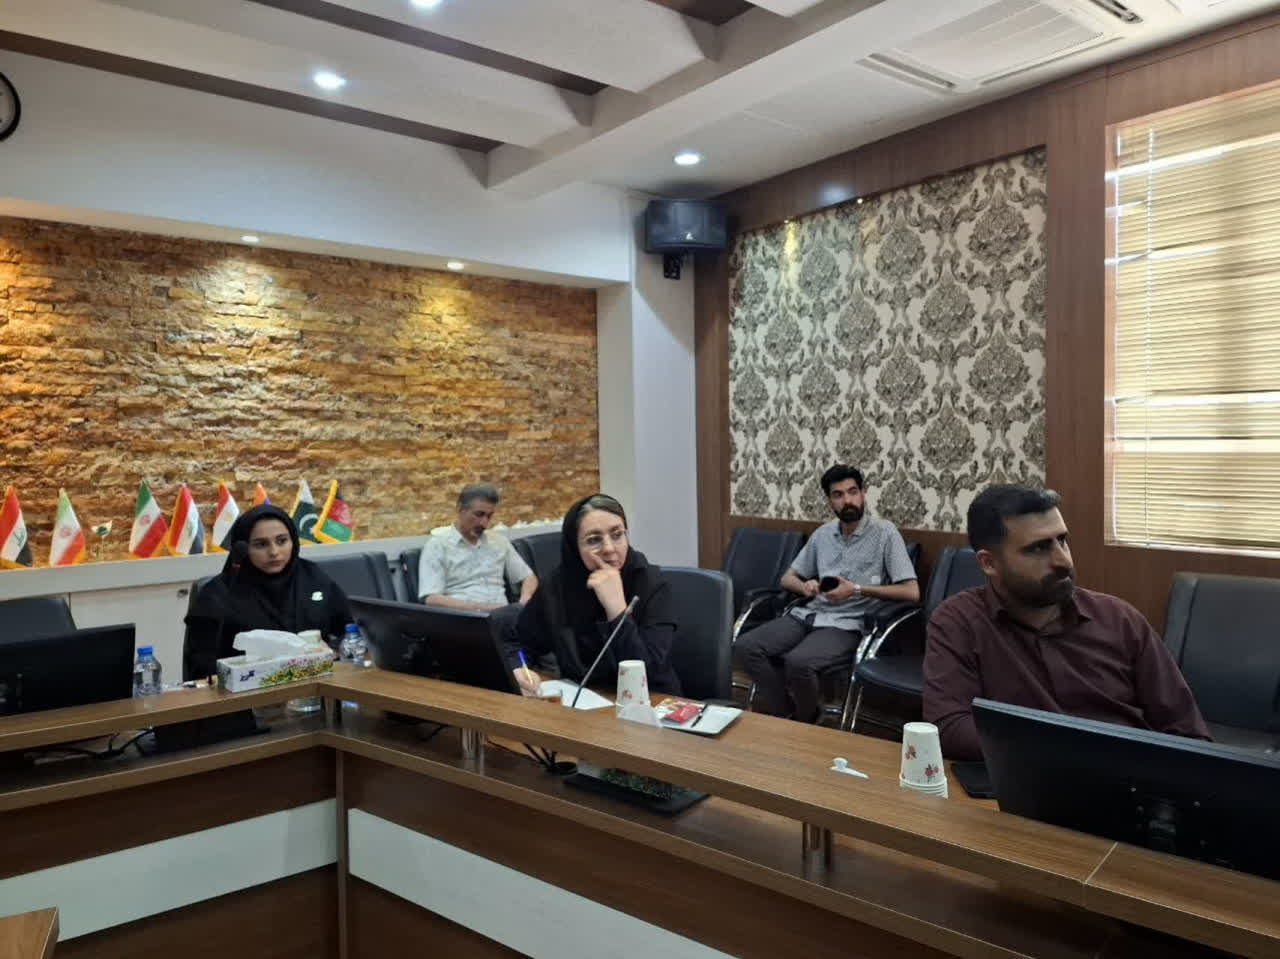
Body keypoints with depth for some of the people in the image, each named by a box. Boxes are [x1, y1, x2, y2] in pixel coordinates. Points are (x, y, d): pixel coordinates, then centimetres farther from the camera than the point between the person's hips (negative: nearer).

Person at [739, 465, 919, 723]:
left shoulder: (884, 532, -3)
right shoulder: (822, 534, 13)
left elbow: (912, 593, -10)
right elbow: (787, 578, 20)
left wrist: (857, 589, -16)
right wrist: (804, 586, -4)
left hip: (847, 624, -5)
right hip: (809, 614, 6)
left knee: (798, 662, -33)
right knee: (748, 646, -18)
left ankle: (809, 726, -5)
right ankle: (779, 716, -4)